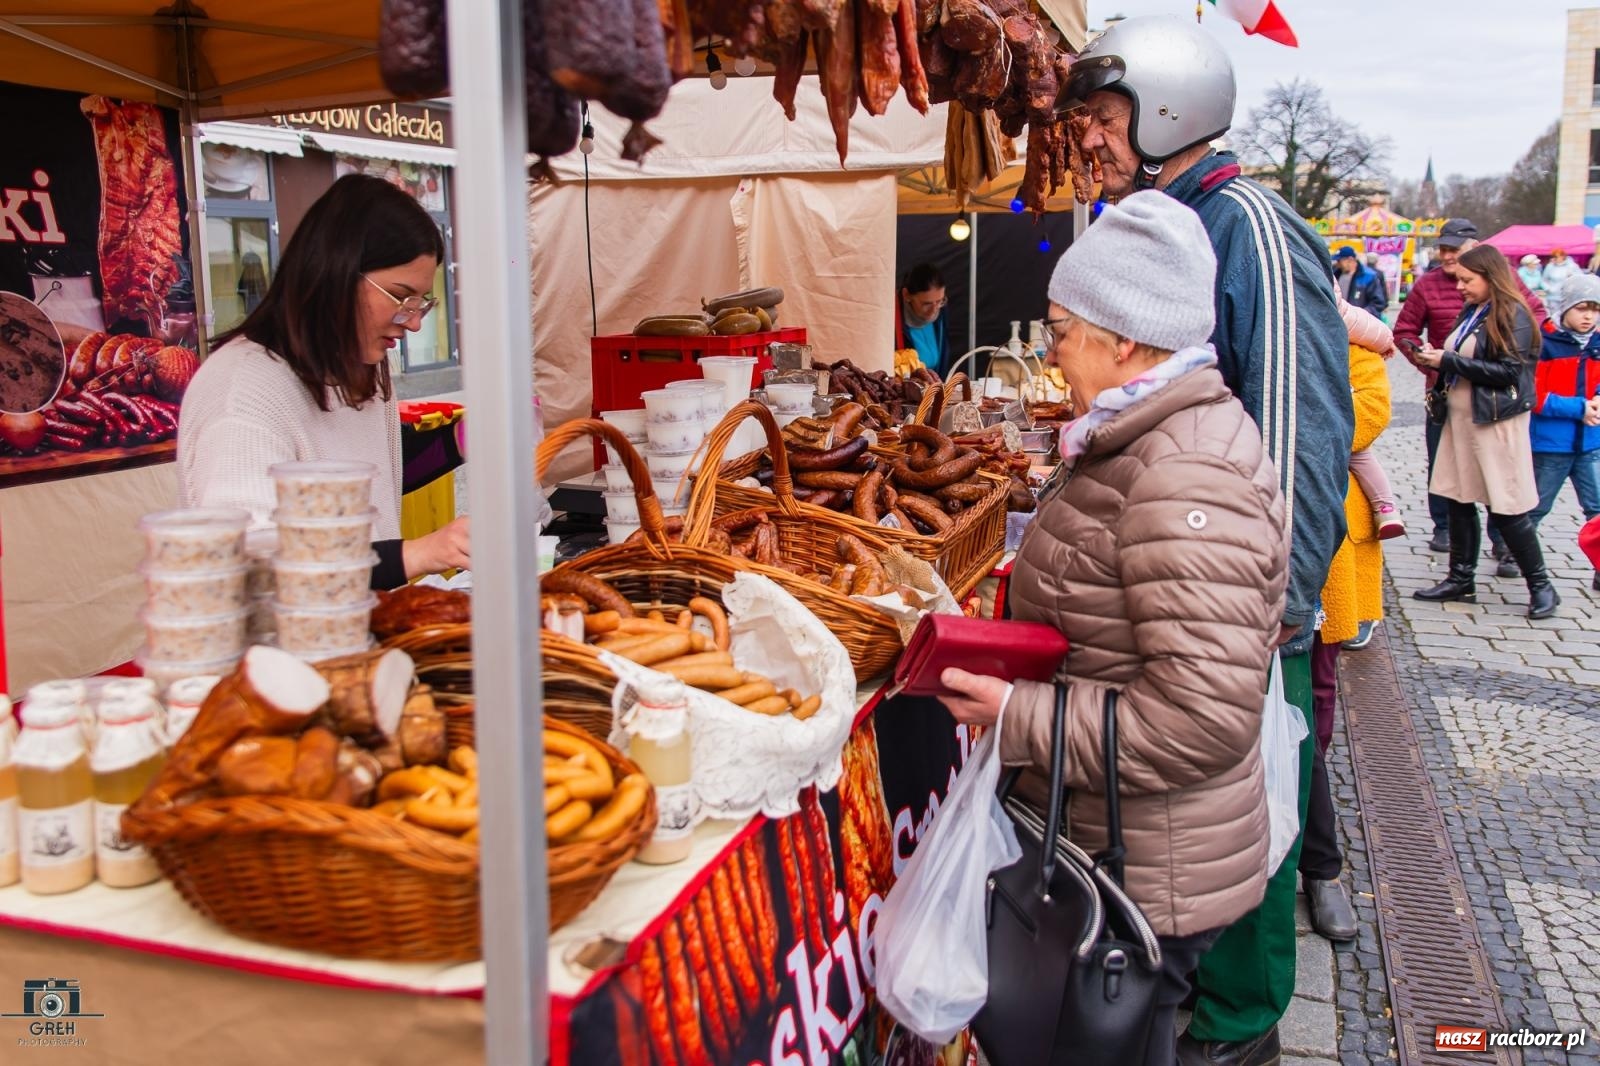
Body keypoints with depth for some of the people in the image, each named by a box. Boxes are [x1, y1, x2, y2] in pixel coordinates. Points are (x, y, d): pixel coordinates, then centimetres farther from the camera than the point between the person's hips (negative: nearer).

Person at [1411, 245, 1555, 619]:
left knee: (1505, 508, -3)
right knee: (1458, 499, 9)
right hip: (1461, 417, 8)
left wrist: (1448, 360, -17)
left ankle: (1541, 585, 10)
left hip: (1496, 421, -8)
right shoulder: (1471, 313, 12)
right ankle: (1462, 579, 19)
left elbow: (1508, 371, -19)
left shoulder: (1513, 315, -11)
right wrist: (1436, 361, -2)